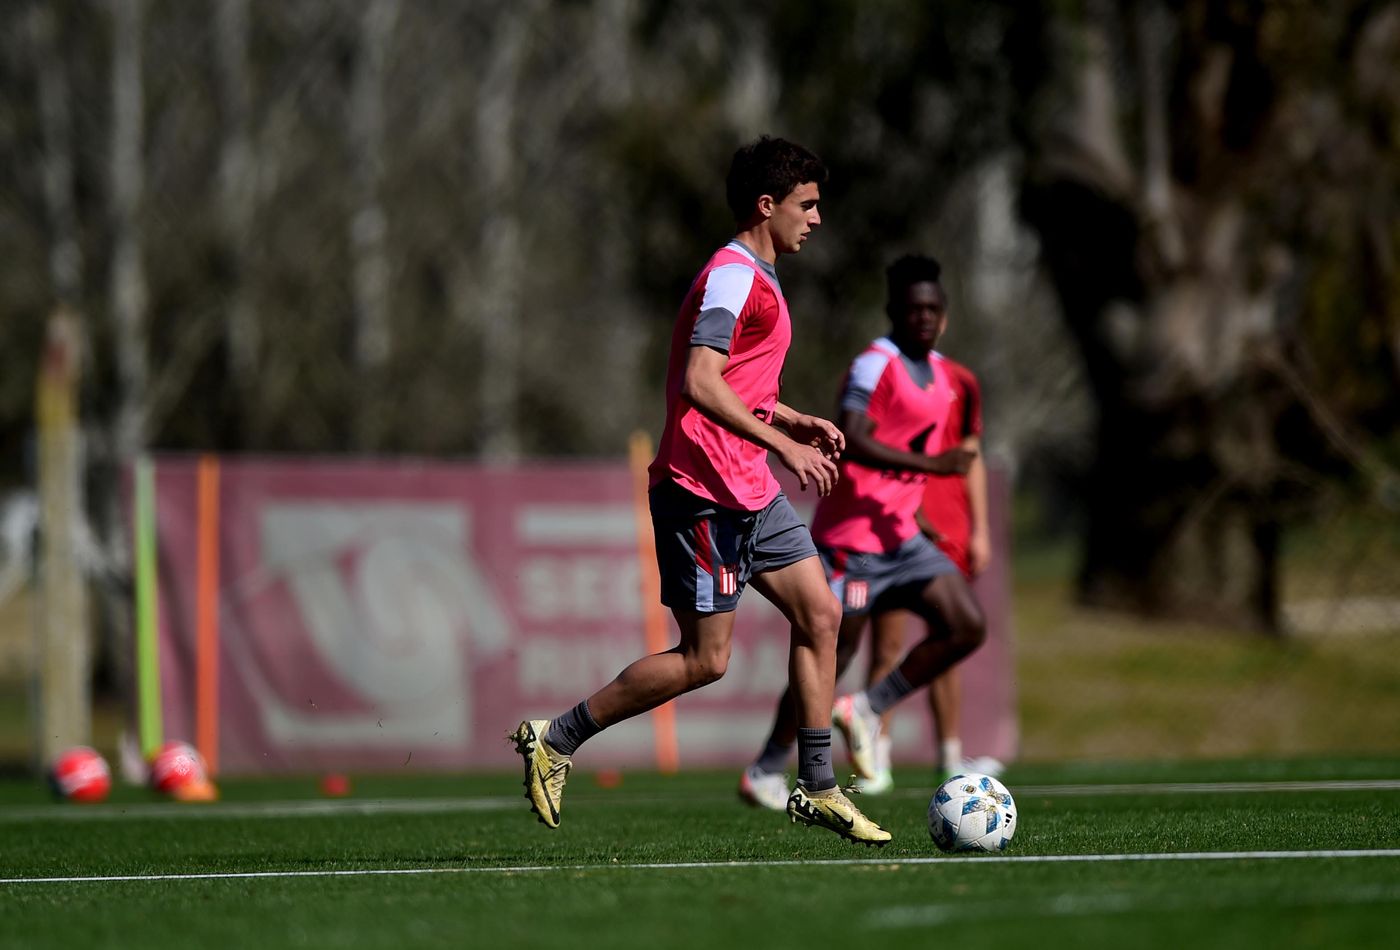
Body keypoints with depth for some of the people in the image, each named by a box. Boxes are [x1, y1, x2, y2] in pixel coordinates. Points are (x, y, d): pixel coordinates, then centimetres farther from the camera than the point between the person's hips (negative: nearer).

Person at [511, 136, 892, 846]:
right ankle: (555, 740, 4)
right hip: (702, 491, -10)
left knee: (820, 615, 3)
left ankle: (817, 788, 7)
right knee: (705, 659, -6)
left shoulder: (755, 280, 18)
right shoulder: (732, 276, -15)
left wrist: (795, 420, 19)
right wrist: (782, 445, -26)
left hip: (751, 493, 10)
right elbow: (700, 385, -26)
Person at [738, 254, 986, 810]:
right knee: (833, 654, -5)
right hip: (850, 536, -8)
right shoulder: (875, 365, -15)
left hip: (899, 535, 8)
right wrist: (929, 464, -36)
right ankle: (765, 773, 6)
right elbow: (851, 441, -30)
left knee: (966, 627, -3)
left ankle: (866, 709, 7)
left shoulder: (938, 372, 13)